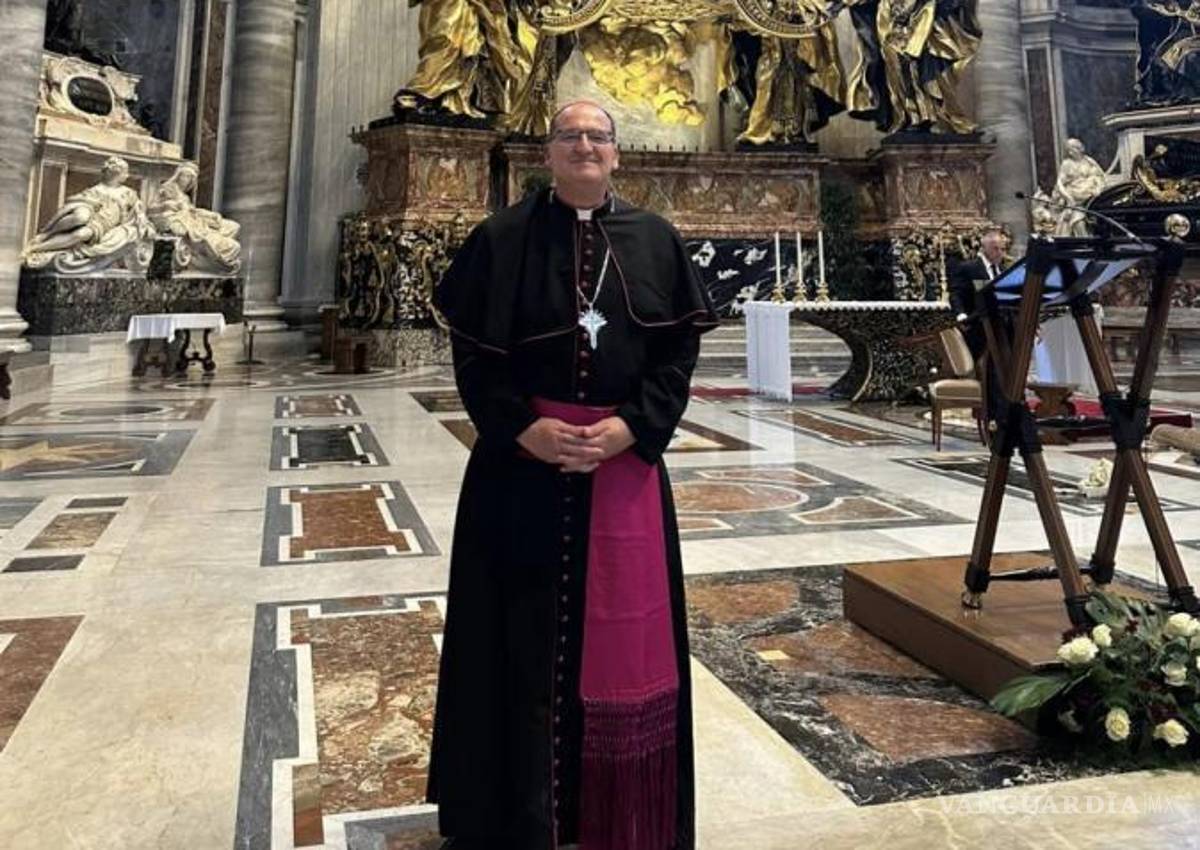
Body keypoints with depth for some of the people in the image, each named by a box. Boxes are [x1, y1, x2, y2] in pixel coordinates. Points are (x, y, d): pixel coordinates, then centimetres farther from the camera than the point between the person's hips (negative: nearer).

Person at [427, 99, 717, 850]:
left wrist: (632, 427, -12)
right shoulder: (503, 238, 2)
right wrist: (521, 427, -15)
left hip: (627, 459, 2)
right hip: (522, 462, -1)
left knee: (626, 630, 8)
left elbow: (680, 347, 2)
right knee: (523, 630, 6)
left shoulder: (657, 241, 7)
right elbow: (474, 352, -2)